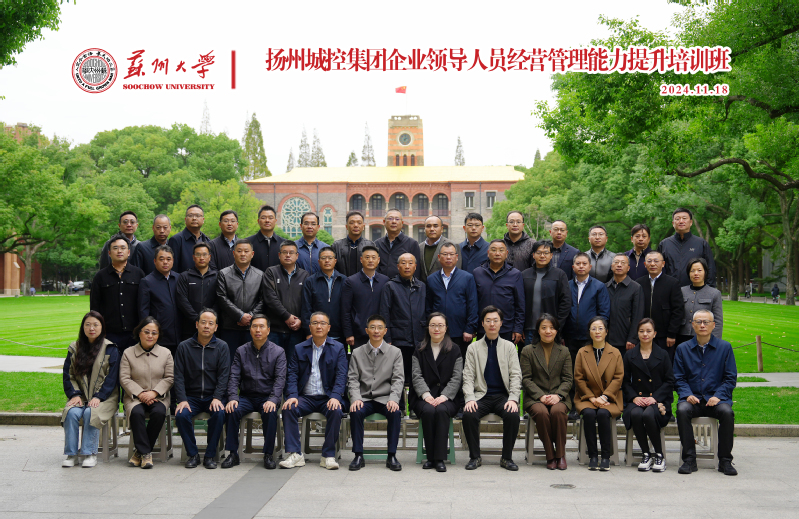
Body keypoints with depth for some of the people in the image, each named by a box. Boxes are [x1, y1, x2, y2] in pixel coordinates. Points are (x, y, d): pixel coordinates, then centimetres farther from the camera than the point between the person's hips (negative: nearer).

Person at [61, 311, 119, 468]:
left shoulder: (110, 349, 1)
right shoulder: (74, 348, 12)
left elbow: (111, 378, -4)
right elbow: (68, 375, 8)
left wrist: (98, 397, -15)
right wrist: (74, 394, -7)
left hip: (104, 397, -3)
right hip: (80, 396, 3)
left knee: (91, 413, -32)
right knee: (72, 413, -27)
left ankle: (90, 453, -22)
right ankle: (71, 454, -20)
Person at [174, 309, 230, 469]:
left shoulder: (222, 347, 4)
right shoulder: (184, 347, 5)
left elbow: (223, 375, -2)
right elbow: (179, 376, 1)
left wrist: (217, 398, -16)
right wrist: (182, 400, -12)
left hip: (213, 397, -1)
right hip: (191, 397, 1)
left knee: (220, 414, -31)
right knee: (181, 415, -28)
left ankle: (210, 455, -16)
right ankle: (192, 454, -11)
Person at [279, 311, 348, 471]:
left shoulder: (338, 348, 7)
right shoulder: (299, 349, 13)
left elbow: (341, 376, -3)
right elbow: (292, 375, 5)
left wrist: (335, 397, -20)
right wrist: (292, 396, -14)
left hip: (328, 397, -2)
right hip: (306, 397, 2)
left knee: (336, 411, -33)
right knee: (288, 408, -27)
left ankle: (329, 455, -21)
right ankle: (295, 454, -21)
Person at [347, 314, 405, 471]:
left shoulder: (395, 352, 7)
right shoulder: (357, 353, 9)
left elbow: (398, 379, 0)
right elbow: (353, 379, 4)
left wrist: (393, 399, -17)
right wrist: (356, 398, -15)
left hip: (385, 398, 0)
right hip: (364, 399, 1)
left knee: (395, 413, -31)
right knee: (355, 412, -31)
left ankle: (391, 456, -20)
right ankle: (358, 455, -20)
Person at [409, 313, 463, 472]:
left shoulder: (454, 350, 12)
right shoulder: (419, 350, 14)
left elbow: (457, 378, 2)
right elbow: (416, 376, 3)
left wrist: (443, 396, -14)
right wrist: (426, 395, -15)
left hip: (447, 398, -1)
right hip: (423, 398, 1)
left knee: (441, 410, -34)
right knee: (428, 411, -32)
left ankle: (439, 459, -28)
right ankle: (430, 457, -21)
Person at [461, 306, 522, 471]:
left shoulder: (509, 347, 11)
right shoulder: (473, 348, 10)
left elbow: (515, 375, 4)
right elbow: (468, 377, 4)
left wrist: (513, 399, -12)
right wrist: (470, 398, -14)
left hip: (503, 395, 0)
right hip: (481, 396, 0)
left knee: (513, 415, -31)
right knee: (468, 415, -30)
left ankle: (507, 457, -12)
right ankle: (475, 457, -11)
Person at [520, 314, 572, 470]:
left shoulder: (564, 351, 13)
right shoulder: (528, 351, 7)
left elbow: (568, 378, 8)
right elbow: (526, 378, 1)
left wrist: (558, 395, -11)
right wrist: (541, 396, -13)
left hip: (559, 397, 1)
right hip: (535, 398, -1)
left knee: (558, 411, -33)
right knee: (541, 413, -34)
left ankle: (560, 454, -17)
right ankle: (550, 456, -19)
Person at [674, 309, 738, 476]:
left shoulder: (724, 347, 8)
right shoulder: (683, 349, 11)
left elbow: (731, 378, 4)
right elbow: (678, 379, 9)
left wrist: (718, 396, -12)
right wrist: (687, 395, -11)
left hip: (716, 398, -1)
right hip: (692, 399, 1)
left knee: (727, 412, -33)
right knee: (682, 410, -32)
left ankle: (725, 461, -18)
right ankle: (689, 460, -23)